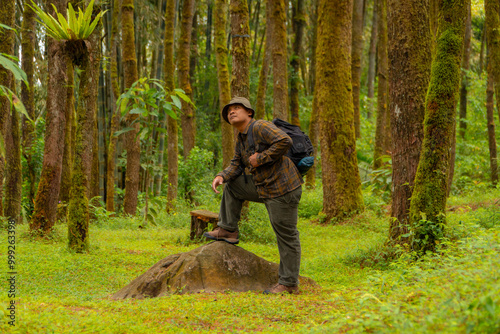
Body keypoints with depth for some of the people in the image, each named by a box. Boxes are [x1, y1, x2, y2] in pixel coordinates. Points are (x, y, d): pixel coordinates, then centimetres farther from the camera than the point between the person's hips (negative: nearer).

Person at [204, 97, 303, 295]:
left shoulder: (261, 127, -14)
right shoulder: (241, 140, 15)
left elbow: (285, 141, -26)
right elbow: (236, 165, 13)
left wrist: (260, 158, -20)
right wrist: (222, 176, -7)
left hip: (282, 189, -10)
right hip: (264, 187, 10)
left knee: (286, 236, -3)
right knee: (232, 185, 17)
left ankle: (289, 284, 3)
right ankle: (228, 230, 18)